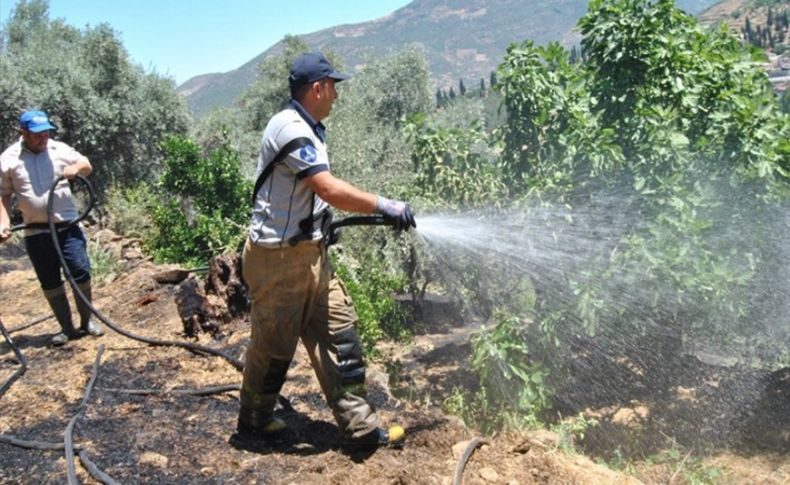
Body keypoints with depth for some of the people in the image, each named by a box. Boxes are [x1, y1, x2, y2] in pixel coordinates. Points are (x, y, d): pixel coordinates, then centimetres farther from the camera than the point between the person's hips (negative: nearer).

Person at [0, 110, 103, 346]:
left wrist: (77, 167, -13)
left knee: (81, 272, -1)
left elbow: (87, 166, 11)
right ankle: (66, 328, 17)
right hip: (36, 233, 1)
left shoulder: (60, 149, 0)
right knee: (50, 282, 6)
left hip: (68, 226, 0)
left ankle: (87, 321, 15)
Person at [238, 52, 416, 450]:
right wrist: (384, 206, -19)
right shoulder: (289, 129, -19)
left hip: (310, 251, 9)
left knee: (337, 334, 7)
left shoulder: (309, 129, 12)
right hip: (278, 257, -9)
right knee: (274, 344, 7)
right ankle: (254, 419, 31)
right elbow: (330, 190, -26)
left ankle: (359, 427, 13)